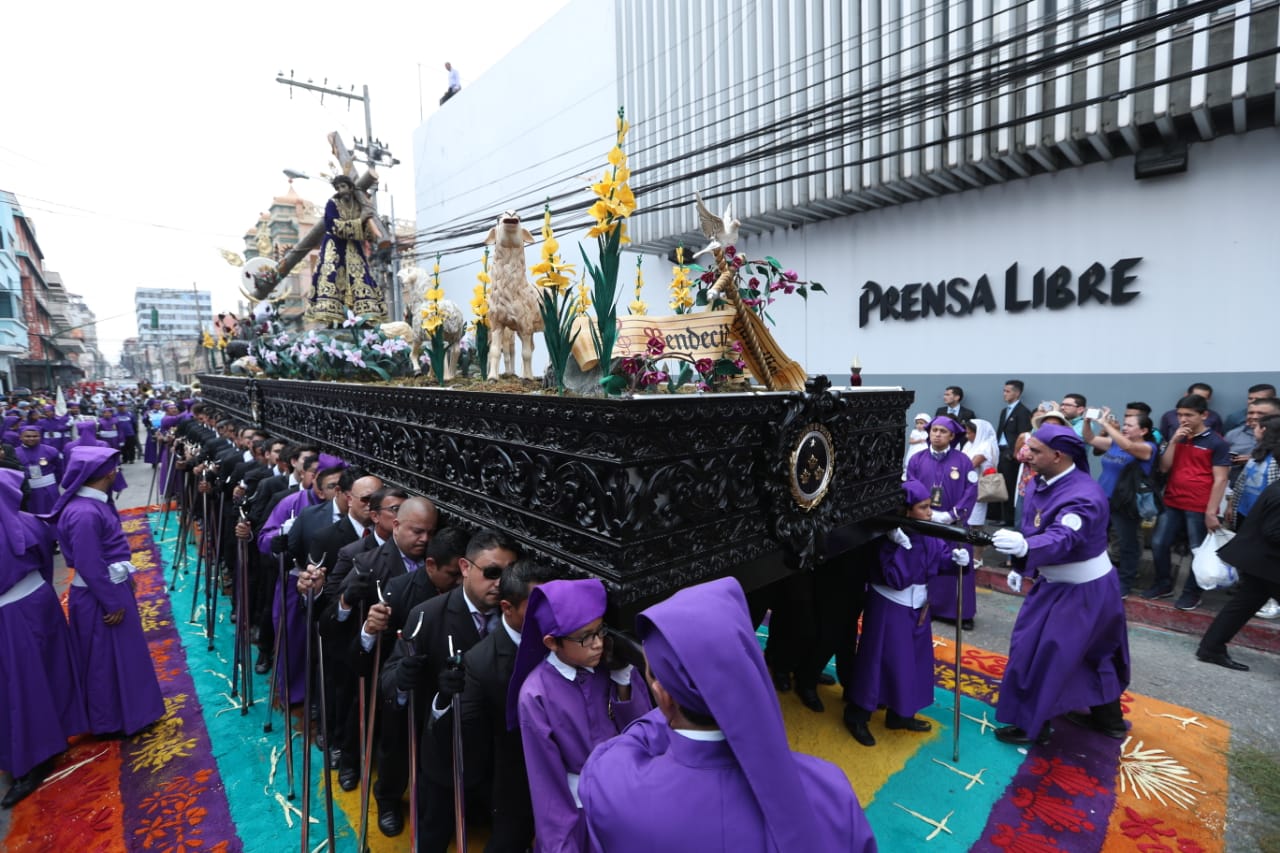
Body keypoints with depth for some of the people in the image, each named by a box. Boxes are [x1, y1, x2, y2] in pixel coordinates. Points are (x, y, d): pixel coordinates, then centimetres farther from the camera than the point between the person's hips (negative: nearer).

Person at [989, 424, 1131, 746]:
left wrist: (1024, 548, -64)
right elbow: (1032, 529, 7)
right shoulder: (1042, 483, -4)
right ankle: (1108, 718, 43)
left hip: (1082, 591, -9)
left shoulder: (1084, 496, -31)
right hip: (1060, 584, 9)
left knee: (1039, 652, -3)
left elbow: (1062, 539, -46)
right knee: (1093, 651, 24)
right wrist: (1021, 567, 7)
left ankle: (1032, 724, 14)